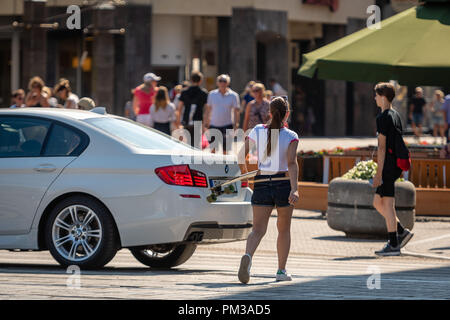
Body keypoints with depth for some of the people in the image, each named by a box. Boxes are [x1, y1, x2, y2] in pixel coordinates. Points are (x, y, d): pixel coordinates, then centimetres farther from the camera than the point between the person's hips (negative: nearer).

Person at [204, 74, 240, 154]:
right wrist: (206, 122, 8)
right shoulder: (212, 94, 6)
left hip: (227, 125, -2)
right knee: (213, 149, 4)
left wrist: (236, 124, -9)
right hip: (214, 125, 2)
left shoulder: (233, 95, 0)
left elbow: (236, 111, 0)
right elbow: (208, 109, 11)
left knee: (226, 150, -4)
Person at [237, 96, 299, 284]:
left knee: (258, 229, -6)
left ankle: (248, 256, -36)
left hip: (261, 185, 1)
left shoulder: (257, 131, 3)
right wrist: (294, 189, -25)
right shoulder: (291, 136, -5)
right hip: (284, 184, -1)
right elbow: (292, 163, -18)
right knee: (284, 229, 18)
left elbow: (241, 155, 8)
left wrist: (243, 169, 29)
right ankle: (281, 271, 21)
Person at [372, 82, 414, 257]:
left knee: (388, 205, -5)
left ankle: (393, 245, -4)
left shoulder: (383, 118, -13)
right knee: (377, 203, 16)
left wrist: (379, 173, -17)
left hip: (387, 165, -9)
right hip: (395, 166, 10)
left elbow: (382, 147, -17)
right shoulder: (396, 116, 16)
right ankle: (402, 231, 14)